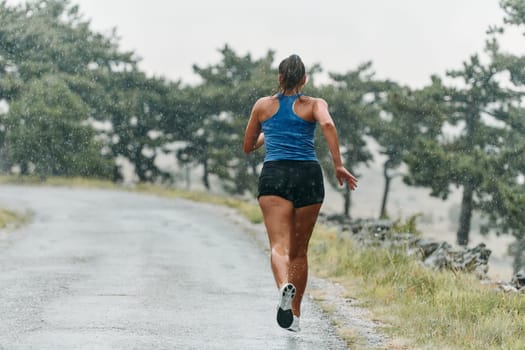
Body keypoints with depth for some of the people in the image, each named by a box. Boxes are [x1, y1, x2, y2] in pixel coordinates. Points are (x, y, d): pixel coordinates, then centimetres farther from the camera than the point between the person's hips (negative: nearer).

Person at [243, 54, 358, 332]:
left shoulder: (263, 105, 16)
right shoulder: (315, 104, 12)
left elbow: (247, 147, 24)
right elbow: (328, 124, -11)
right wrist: (338, 166, -11)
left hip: (274, 175, -1)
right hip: (308, 176, 1)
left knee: (279, 245, -15)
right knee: (299, 251, 14)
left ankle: (285, 286, -46)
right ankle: (294, 314, 19)